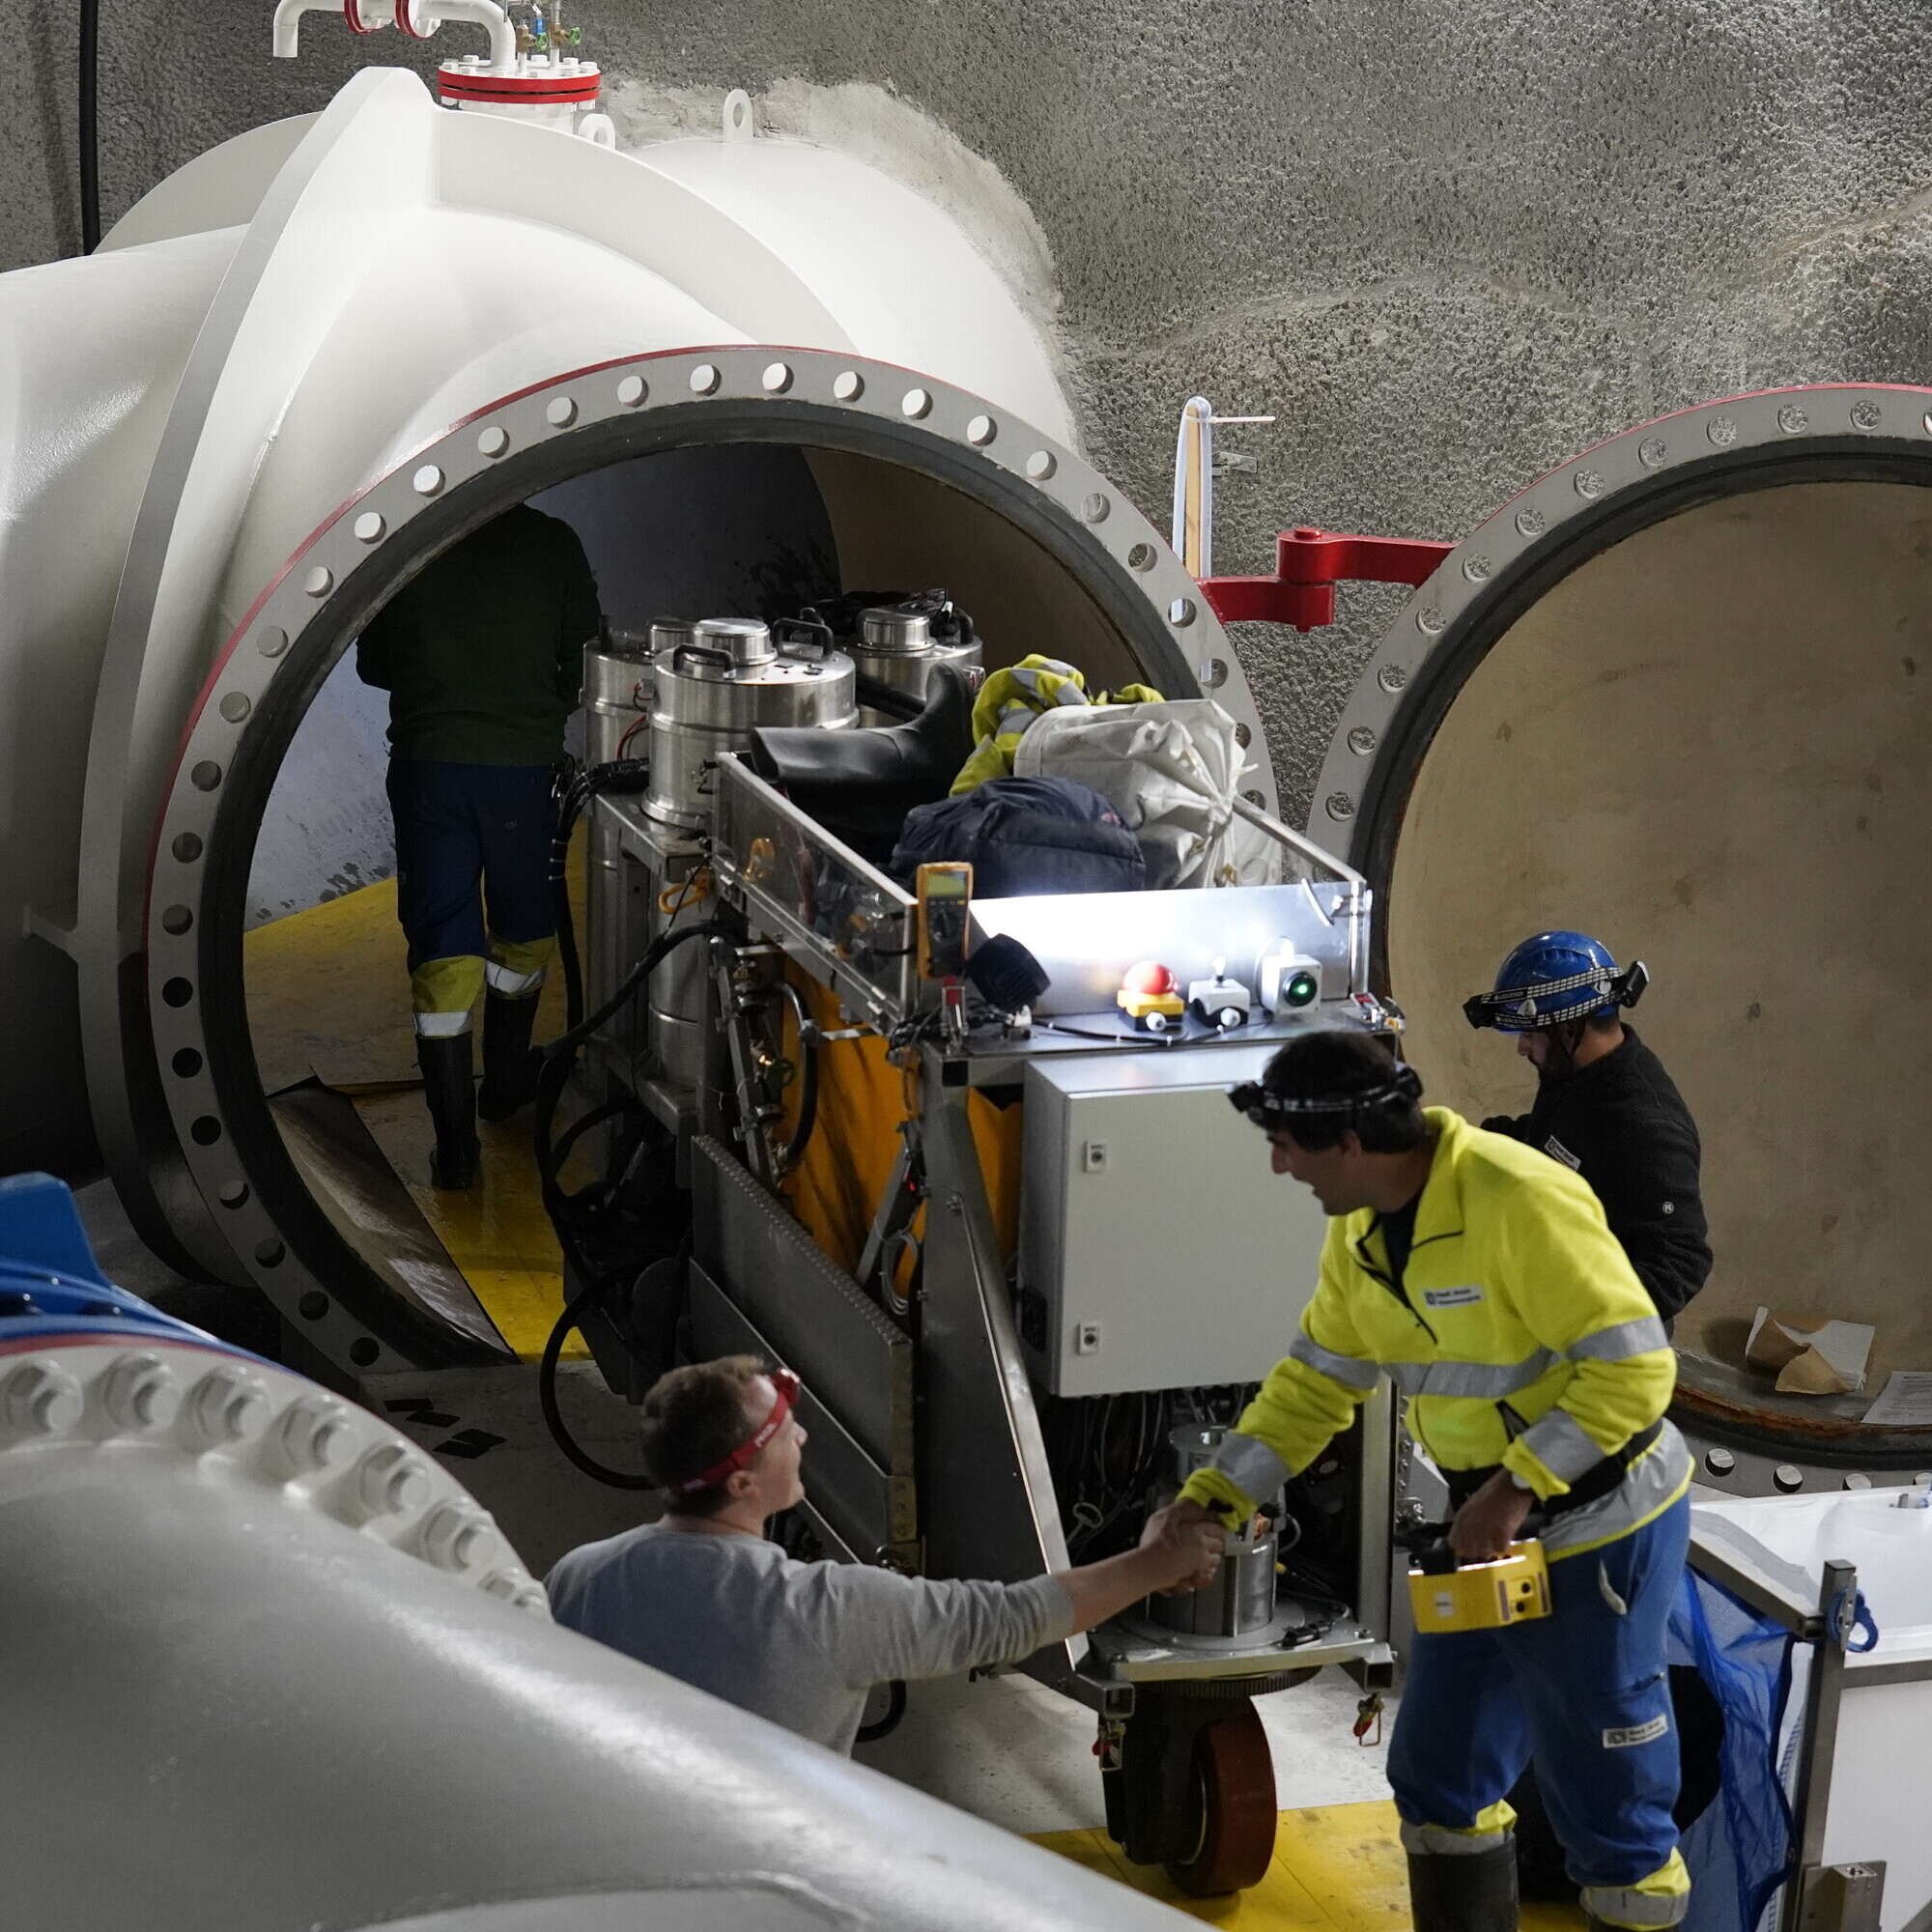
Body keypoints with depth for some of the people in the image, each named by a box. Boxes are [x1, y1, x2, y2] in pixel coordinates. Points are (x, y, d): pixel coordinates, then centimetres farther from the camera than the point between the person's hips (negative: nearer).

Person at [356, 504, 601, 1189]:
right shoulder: (551, 542, -5)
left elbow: (372, 664, 9)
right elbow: (585, 665, 1)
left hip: (425, 763, 0)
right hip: (524, 765, 0)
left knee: (440, 949, 3)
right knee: (522, 927, 22)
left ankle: (455, 1144, -1)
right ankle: (506, 1082, 38)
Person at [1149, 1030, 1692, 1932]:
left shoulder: (1518, 1201, -27)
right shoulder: (1359, 1232, 1)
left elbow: (1634, 1364, -27)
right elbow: (1314, 1382, 10)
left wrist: (1518, 1485, -30)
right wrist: (1212, 1496, 1)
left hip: (1600, 1526, -8)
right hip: (1489, 1523, 8)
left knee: (1605, 1793, 1)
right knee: (1439, 1773, 16)